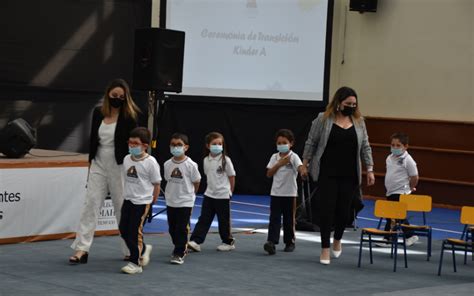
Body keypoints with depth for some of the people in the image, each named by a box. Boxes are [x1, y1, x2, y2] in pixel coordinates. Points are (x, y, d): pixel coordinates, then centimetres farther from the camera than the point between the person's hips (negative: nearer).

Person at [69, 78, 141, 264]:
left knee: (122, 207, 4)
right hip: (99, 164, 4)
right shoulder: (98, 113, 4)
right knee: (90, 204, -2)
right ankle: (82, 249, -3)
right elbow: (93, 139, 12)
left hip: (119, 166, -4)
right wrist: (91, 161, 13)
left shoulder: (129, 116, -7)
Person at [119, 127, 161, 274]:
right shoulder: (127, 159, 3)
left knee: (135, 231, -3)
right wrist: (127, 194, 14)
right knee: (123, 229, 10)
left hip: (142, 202, -7)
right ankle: (143, 249, 33)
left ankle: (135, 263, 8)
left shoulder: (150, 162, -14)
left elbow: (156, 184, -7)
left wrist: (152, 202, -3)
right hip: (128, 200, 7)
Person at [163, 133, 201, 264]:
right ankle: (182, 248, 28)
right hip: (171, 202, 5)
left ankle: (179, 254, 2)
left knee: (182, 229, -4)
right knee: (172, 229, 11)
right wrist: (170, 193, 10)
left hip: (185, 202, -5)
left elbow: (196, 182, -2)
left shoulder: (190, 165, -13)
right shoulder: (167, 164, -1)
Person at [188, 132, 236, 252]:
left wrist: (229, 192, 3)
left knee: (224, 220, 6)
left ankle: (228, 242, 21)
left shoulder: (225, 160, -9)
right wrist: (212, 188, 10)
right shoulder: (206, 160, 3)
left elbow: (232, 177, -3)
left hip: (223, 195, -4)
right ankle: (195, 241, -7)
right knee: (204, 219, -2)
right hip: (209, 194, 4)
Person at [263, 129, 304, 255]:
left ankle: (290, 242, 20)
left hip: (289, 193, -2)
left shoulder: (293, 157, -6)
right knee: (274, 218, -6)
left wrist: (304, 170, -50)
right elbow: (269, 174, 2)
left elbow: (300, 167, -26)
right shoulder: (275, 157, 6)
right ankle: (271, 242, -14)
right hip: (276, 193, 2)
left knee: (289, 219, 8)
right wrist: (279, 164, -10)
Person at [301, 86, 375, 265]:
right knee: (326, 210, -4)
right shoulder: (323, 119, -4)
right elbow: (311, 143, 0)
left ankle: (337, 241, 28)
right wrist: (305, 165, -1)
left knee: (344, 210, 5)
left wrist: (370, 170, 2)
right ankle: (325, 249, 1)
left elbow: (365, 147, 7)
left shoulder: (359, 122, 6)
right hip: (327, 174, -3)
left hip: (349, 176, 3)